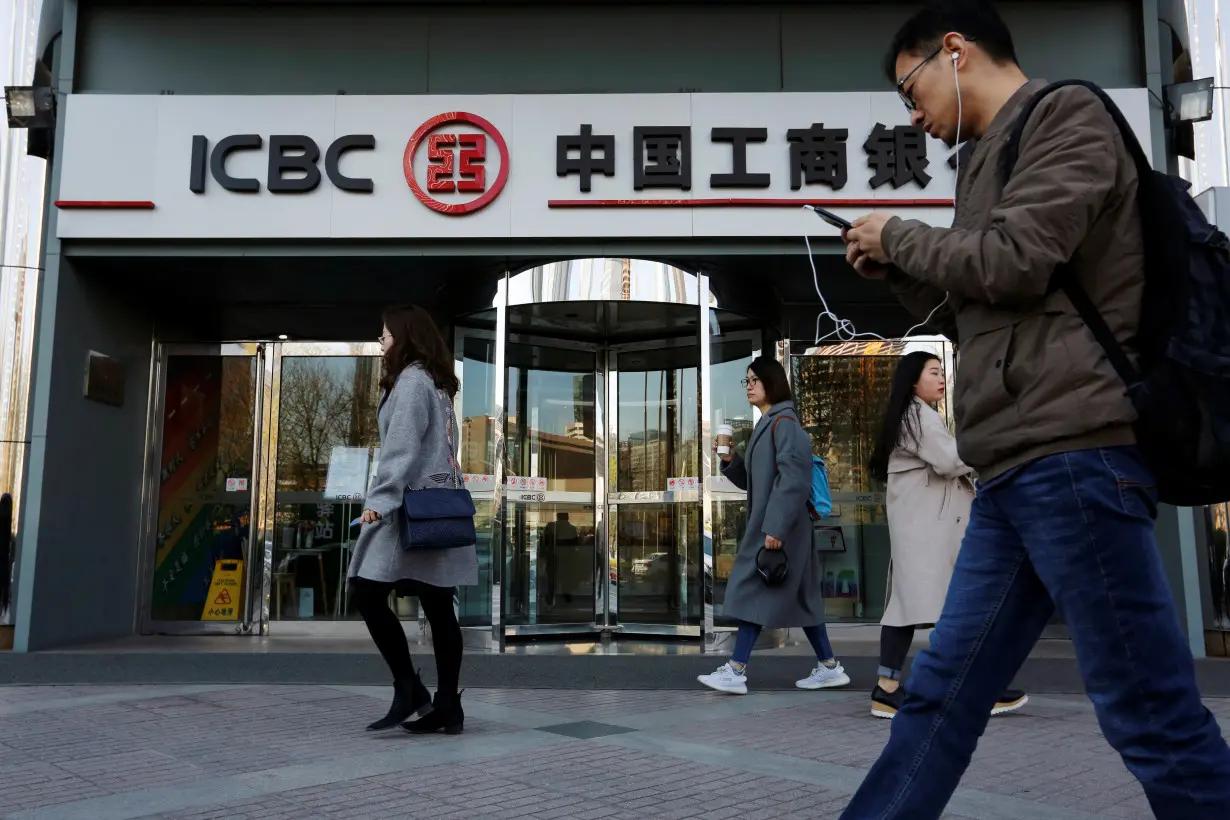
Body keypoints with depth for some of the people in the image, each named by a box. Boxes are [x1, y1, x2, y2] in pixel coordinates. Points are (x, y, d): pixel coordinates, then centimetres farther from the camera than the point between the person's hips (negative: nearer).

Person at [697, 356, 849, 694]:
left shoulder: (784, 422, -13)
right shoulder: (766, 425, 16)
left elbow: (794, 477, -22)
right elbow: (752, 480, 21)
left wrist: (775, 527, -25)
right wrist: (730, 459, 3)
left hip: (779, 526, -10)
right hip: (765, 523, 10)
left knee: (755, 591, -6)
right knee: (799, 596, 12)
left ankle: (735, 672, -2)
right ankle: (829, 667, 18)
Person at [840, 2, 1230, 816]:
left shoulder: (1067, 116, 0)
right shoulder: (999, 153, 25)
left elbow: (1014, 261, -15)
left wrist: (898, 233, 1)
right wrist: (899, 269, 18)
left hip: (1073, 453, -9)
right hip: (1016, 472, 9)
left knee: (1152, 715, -4)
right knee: (940, 696, 10)